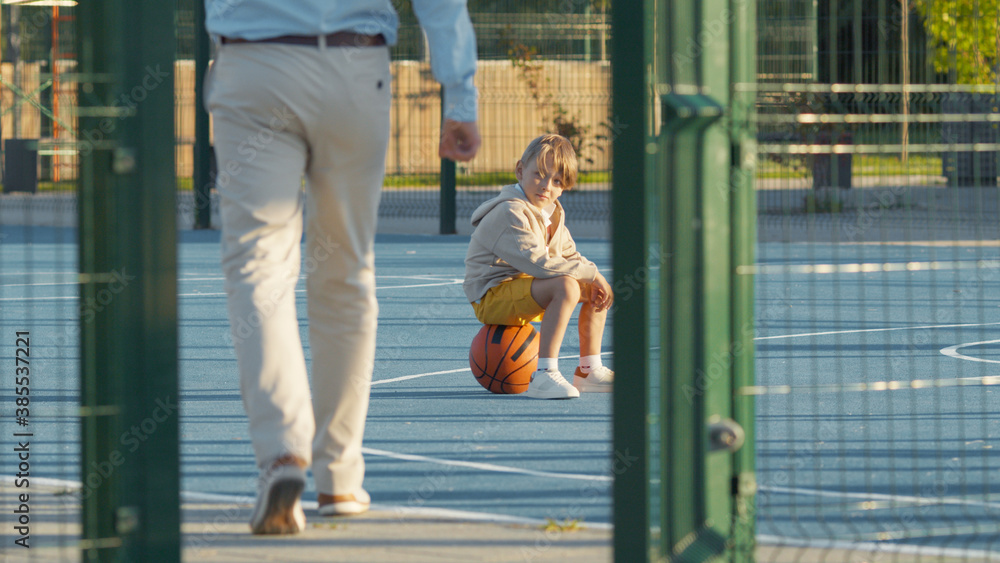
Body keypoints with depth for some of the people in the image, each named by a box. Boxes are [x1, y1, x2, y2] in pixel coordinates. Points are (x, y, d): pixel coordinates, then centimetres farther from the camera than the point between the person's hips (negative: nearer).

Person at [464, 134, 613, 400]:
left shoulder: (552, 213, 11)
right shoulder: (510, 214, -21)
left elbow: (570, 257, 15)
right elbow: (539, 263, -30)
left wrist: (595, 279, -6)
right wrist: (592, 273, -23)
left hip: (526, 292, 10)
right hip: (492, 296, -10)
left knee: (595, 288, 14)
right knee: (565, 286, -33)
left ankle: (589, 370, 21)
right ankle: (544, 376, -41)